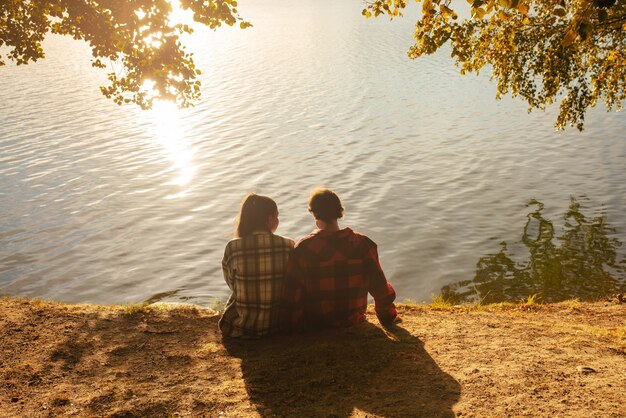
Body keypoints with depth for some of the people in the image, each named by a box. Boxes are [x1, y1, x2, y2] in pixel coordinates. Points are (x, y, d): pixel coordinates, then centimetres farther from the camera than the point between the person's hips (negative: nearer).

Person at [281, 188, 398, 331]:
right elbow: (380, 288, -7)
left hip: (315, 325, -2)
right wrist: (388, 317, 10)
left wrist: (288, 326, -3)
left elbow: (292, 293, -17)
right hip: (352, 320, 2)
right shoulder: (362, 244, -14)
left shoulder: (303, 248, -21)